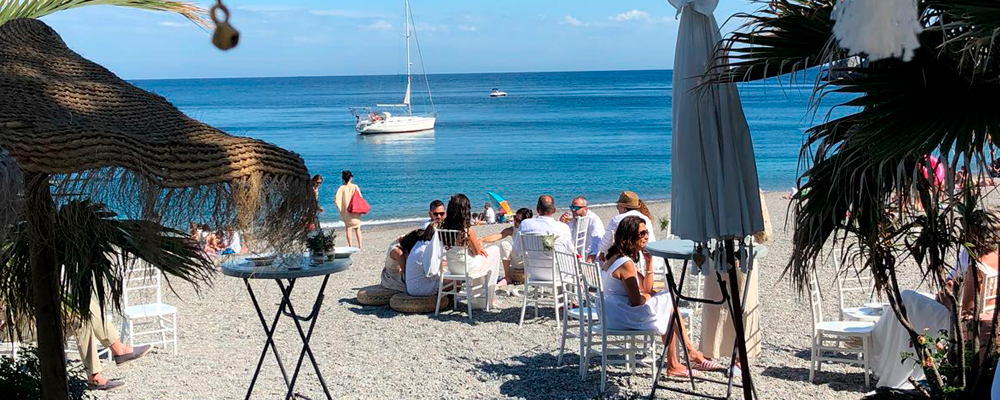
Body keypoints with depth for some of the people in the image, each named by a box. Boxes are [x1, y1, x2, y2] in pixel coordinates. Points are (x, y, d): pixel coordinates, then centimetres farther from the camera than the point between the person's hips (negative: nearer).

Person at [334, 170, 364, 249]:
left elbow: (336, 200, -13)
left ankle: (350, 246, 3)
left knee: (348, 229, 5)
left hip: (346, 212, 0)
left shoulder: (341, 188, -7)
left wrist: (341, 209, 1)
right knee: (357, 228, 13)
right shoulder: (355, 187, -7)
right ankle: (360, 245, 11)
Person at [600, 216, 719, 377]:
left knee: (669, 301, 10)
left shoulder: (633, 256, 11)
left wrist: (649, 264, 0)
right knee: (669, 309, -3)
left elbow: (646, 290, 11)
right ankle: (672, 366, 5)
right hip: (620, 315, -10)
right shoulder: (626, 263, -22)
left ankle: (692, 352, 11)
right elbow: (636, 301, -22)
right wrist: (649, 297, -1)